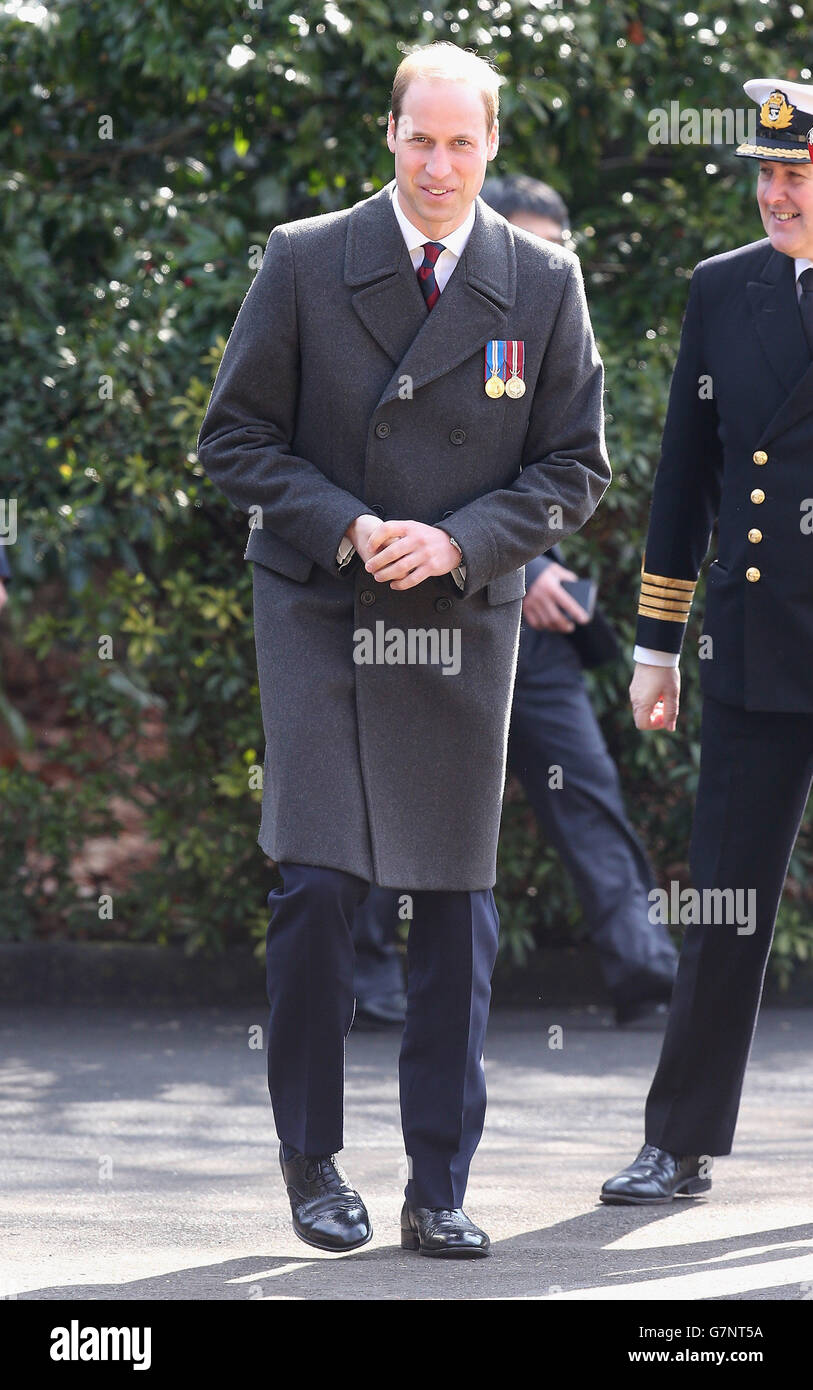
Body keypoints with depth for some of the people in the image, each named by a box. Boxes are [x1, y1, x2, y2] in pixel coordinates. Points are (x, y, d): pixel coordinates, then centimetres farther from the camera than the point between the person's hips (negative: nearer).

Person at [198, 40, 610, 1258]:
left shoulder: (543, 285, 2)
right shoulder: (305, 263, -1)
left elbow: (574, 466, 5)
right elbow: (235, 438, 2)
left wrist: (457, 542, -12)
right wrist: (346, 529, -13)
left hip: (462, 626, 1)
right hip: (319, 617, -1)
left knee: (457, 903, 1)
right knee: (317, 885, -10)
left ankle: (439, 1189, 8)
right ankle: (312, 1162, 6)